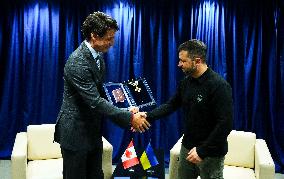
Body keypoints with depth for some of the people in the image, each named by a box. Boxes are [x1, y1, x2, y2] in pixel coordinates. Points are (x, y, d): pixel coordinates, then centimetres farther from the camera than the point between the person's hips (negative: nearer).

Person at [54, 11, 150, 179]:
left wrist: (126, 110, 1)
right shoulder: (77, 62, -25)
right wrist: (129, 118, -25)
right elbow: (95, 101, -27)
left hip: (93, 132, 8)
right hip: (75, 132, -8)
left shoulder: (98, 56, 5)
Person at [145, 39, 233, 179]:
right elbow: (171, 104, 10)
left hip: (210, 153, -7)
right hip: (187, 147, 7)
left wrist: (202, 151, -23)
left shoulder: (219, 86, -21)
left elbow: (225, 124, -24)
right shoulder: (186, 82, 2)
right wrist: (148, 116, -5)